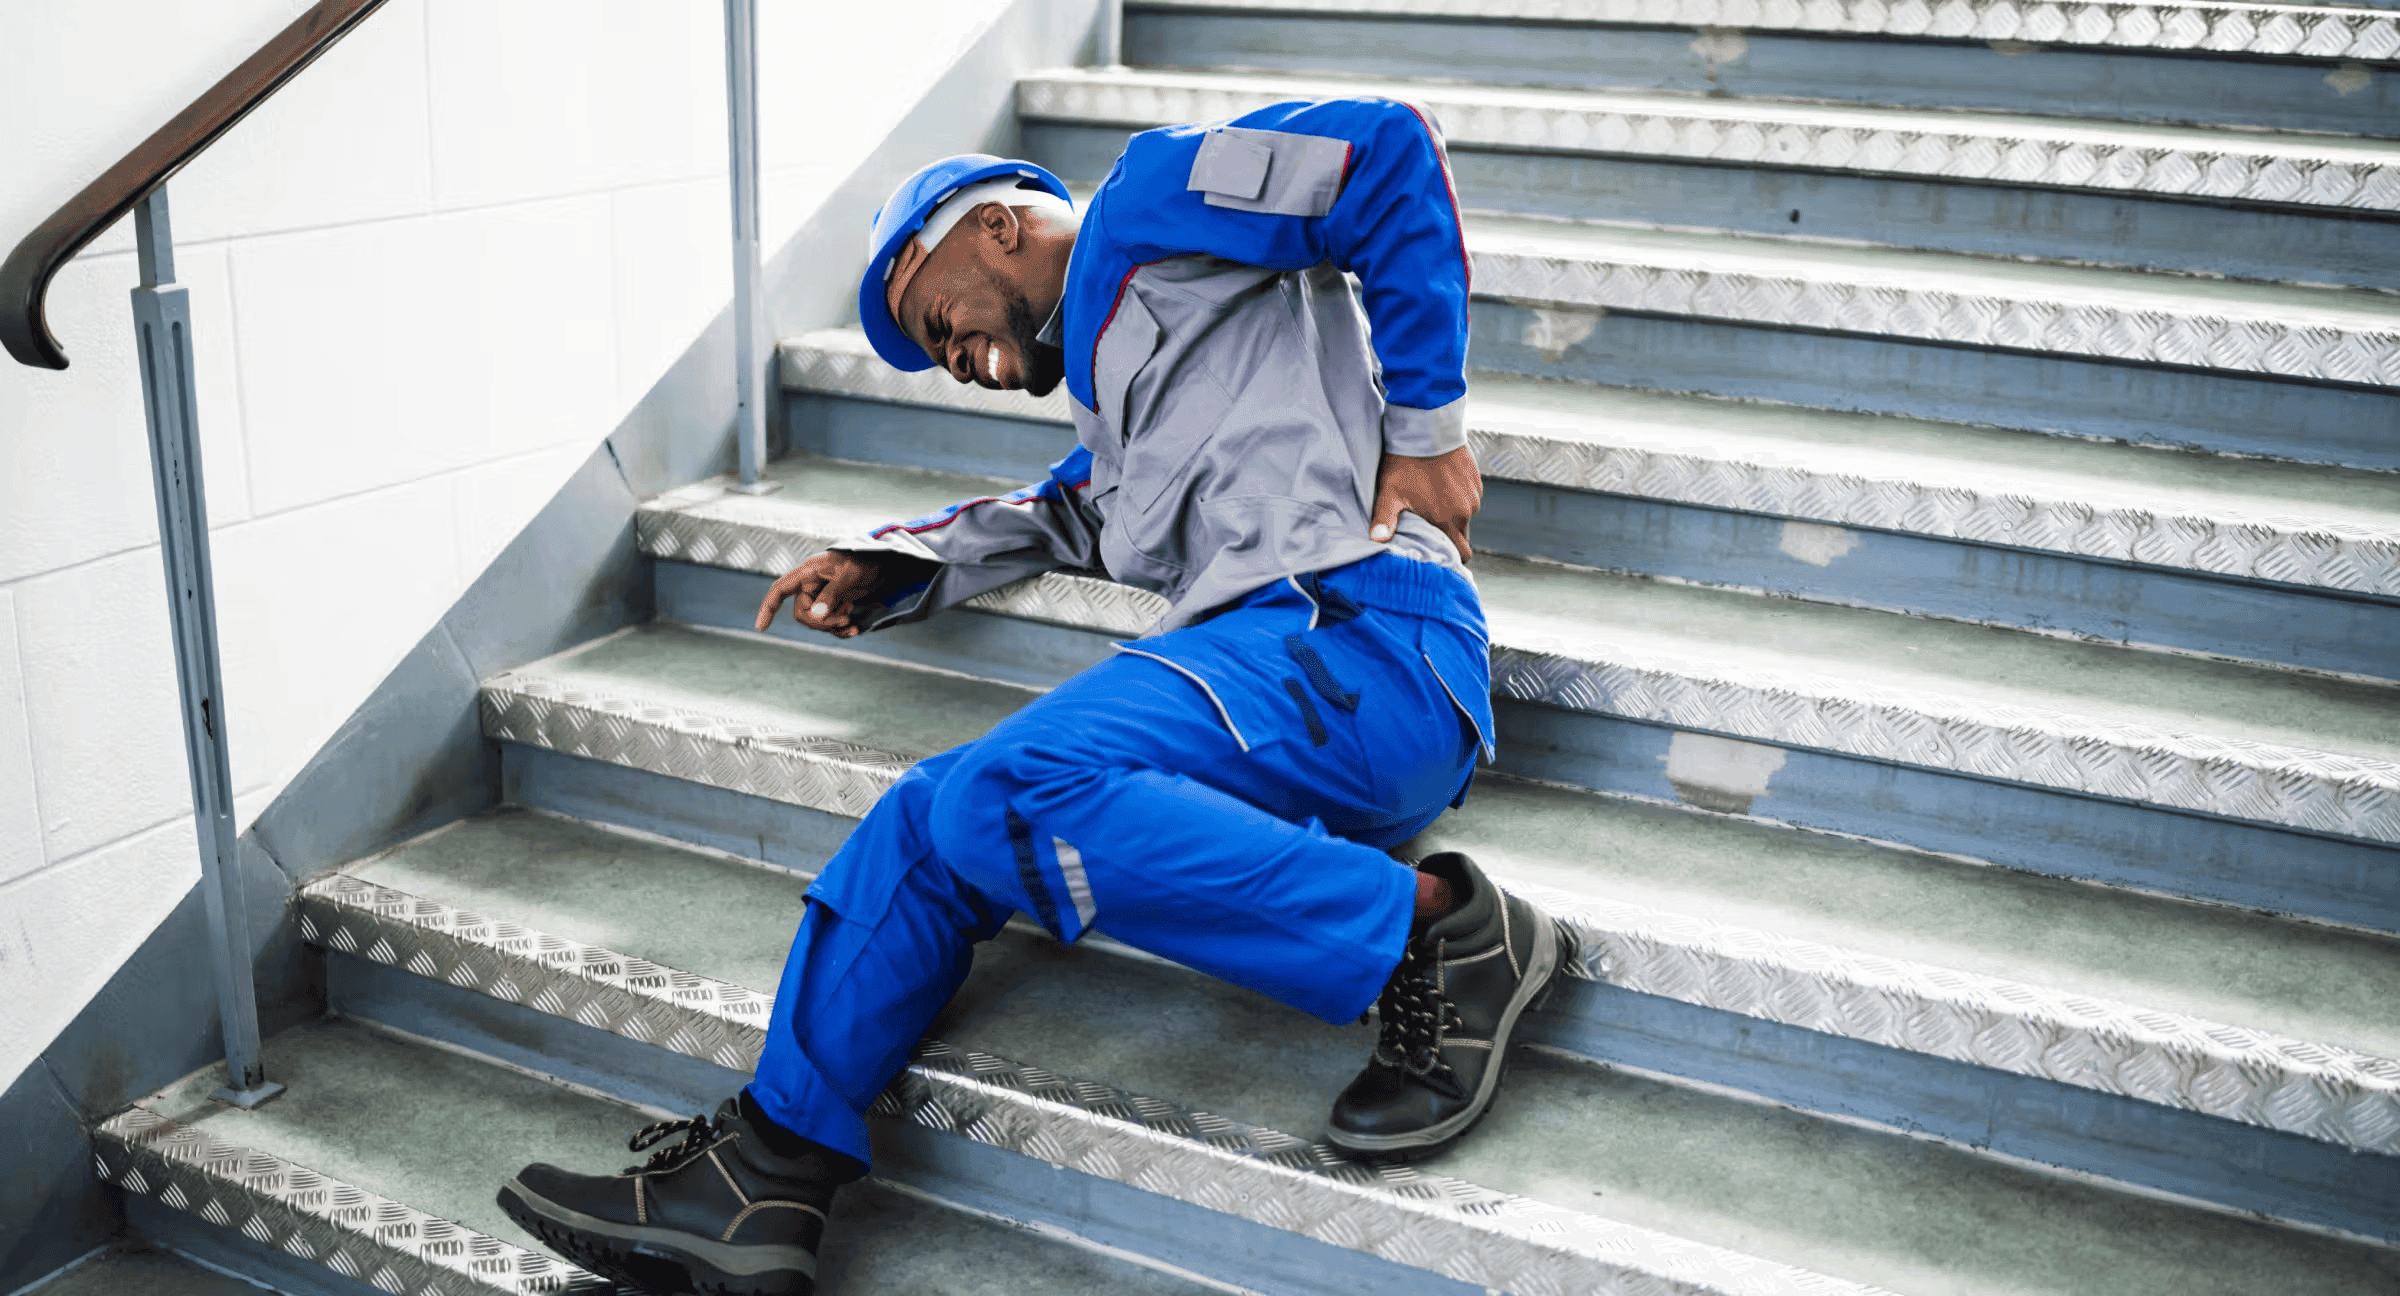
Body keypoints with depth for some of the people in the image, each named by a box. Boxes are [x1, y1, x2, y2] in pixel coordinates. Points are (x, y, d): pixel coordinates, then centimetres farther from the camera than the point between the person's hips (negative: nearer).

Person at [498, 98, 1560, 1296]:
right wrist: (887, 570, 32)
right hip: (1263, 658, 9)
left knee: (1011, 795, -28)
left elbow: (1388, 150, -5)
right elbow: (1070, 511, 46)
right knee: (928, 817, 3)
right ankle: (768, 1172, 4)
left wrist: (1427, 426, -6)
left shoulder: (1150, 194, 7)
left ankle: (1435, 932, -20)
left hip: (1357, 631, -9)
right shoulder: (1115, 393, 34)